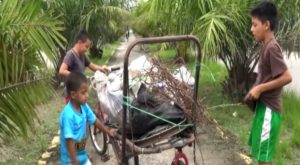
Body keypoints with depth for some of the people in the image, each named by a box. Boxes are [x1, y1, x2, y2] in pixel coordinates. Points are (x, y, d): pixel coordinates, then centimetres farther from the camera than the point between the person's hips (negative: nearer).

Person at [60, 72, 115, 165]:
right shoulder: (68, 115, -31)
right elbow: (69, 141, -28)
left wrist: (108, 131, 21)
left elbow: (94, 121, 10)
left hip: (82, 155, 8)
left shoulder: (84, 106, -7)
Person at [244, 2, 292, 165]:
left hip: (268, 109, -9)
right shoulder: (266, 46, 10)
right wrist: (256, 90, 8)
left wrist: (260, 89, -19)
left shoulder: (271, 47, -19)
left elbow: (287, 77, -24)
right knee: (259, 152, 19)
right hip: (263, 106, 9)